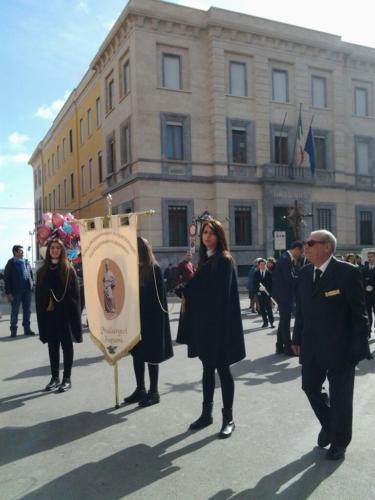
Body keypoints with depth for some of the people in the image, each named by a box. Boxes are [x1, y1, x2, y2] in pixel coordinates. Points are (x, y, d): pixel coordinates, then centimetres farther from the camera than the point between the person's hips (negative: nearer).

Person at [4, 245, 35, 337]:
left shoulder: (26, 262, 9)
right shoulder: (11, 263, -4)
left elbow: (31, 274, 13)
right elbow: (6, 278, -6)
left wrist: (32, 286, 3)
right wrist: (8, 292, -11)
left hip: (27, 290, 4)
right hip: (16, 291, -4)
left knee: (27, 311, 10)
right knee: (14, 311, 4)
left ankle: (27, 329, 19)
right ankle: (13, 330, 13)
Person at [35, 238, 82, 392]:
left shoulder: (69, 270, -2)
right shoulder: (42, 271, 8)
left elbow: (75, 294, -5)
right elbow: (38, 295, 8)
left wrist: (75, 314, -12)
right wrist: (41, 314, 0)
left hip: (65, 313, -3)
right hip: (49, 314, 4)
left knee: (66, 345, 3)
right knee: (52, 346, 10)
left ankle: (67, 378, 10)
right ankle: (54, 377, 21)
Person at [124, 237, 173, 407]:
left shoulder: (154, 269, -13)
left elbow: (159, 296, -15)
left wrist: (156, 318, -17)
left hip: (151, 319, -7)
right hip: (136, 318, 7)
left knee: (151, 355, 2)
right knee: (137, 354, 12)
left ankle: (154, 392, 14)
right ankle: (140, 389, 25)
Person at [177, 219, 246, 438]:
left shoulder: (224, 260, -11)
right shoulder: (204, 259, 12)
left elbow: (222, 294, -18)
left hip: (220, 322, -8)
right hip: (203, 322, 8)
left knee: (222, 369, 1)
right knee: (208, 368, 15)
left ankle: (228, 418, 13)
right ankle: (207, 413, 26)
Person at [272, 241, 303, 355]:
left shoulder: (288, 259, 13)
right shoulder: (285, 259, -18)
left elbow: (293, 275, 11)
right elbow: (290, 278, -23)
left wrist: (296, 263, 0)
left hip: (285, 294, 10)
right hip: (284, 294, -10)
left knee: (284, 320, 15)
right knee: (285, 321, -2)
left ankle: (280, 347, 23)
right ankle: (288, 348, 6)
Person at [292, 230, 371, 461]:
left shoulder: (347, 272, -15)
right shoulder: (305, 273, 3)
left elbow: (359, 313, -12)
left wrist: (359, 347, -14)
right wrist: (298, 338, 8)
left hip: (340, 347, -5)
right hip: (312, 346, 6)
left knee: (340, 396, 9)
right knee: (310, 387, 16)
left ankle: (339, 443, 31)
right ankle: (328, 424, 44)